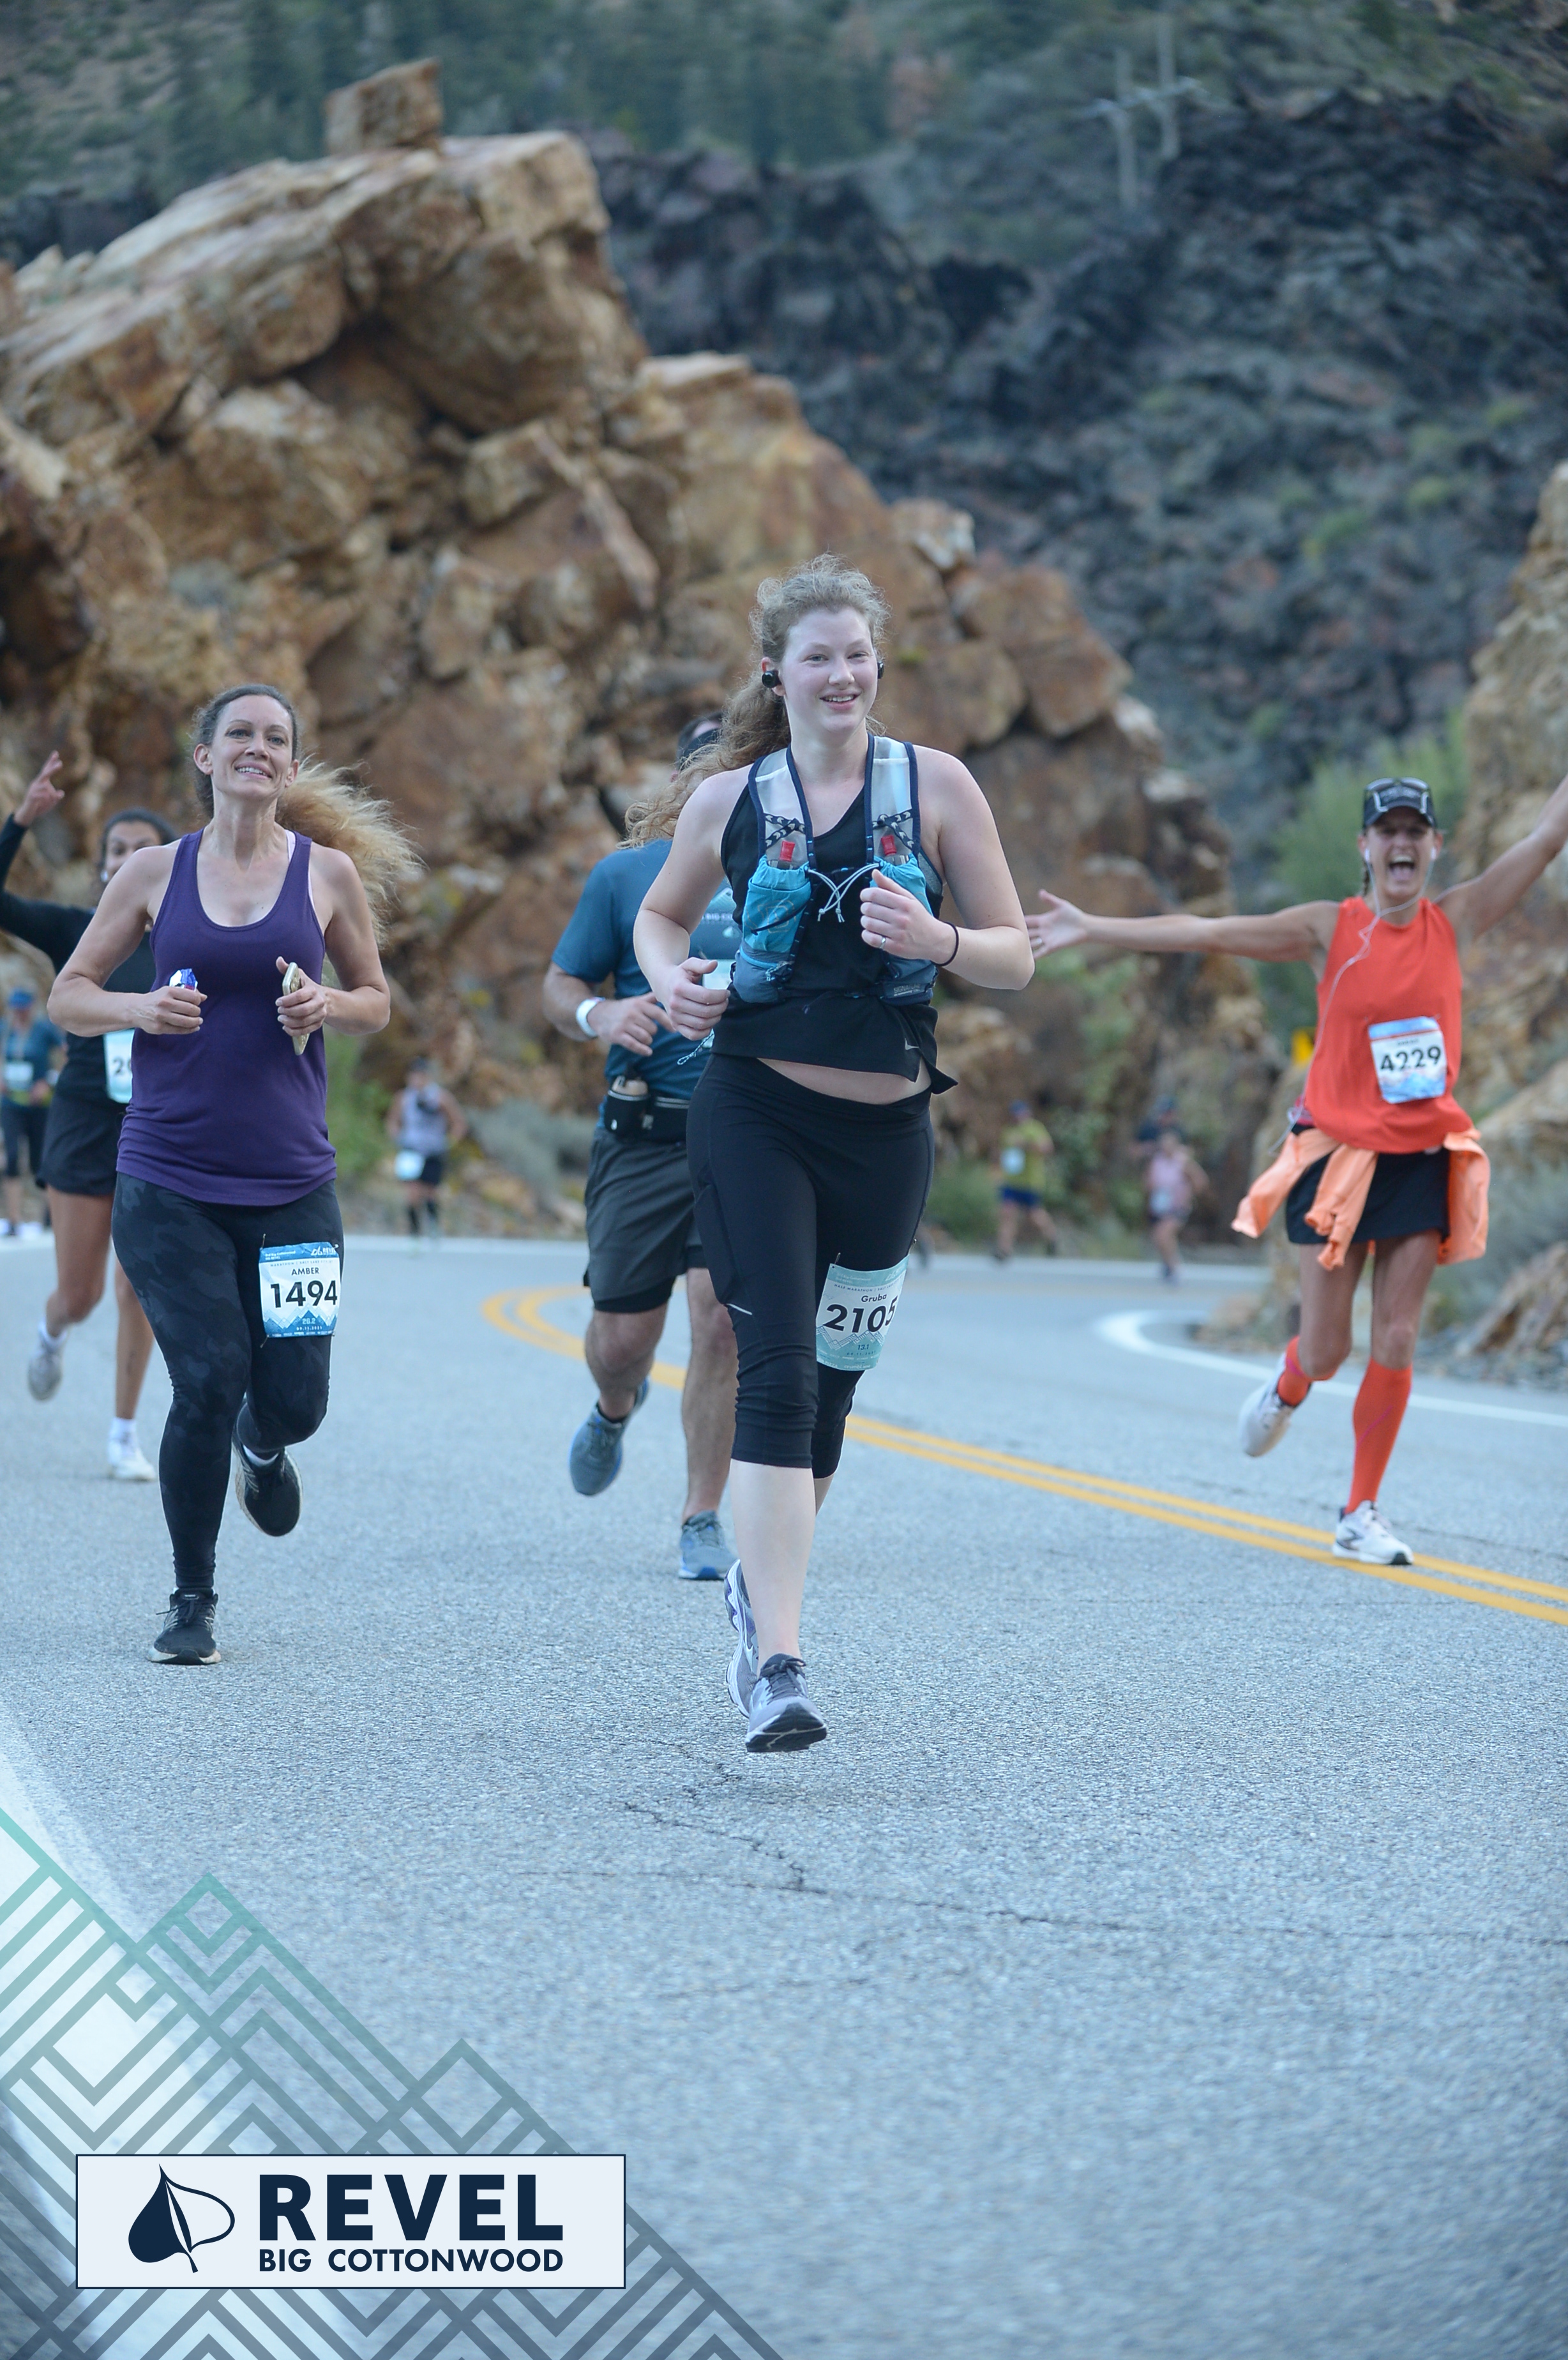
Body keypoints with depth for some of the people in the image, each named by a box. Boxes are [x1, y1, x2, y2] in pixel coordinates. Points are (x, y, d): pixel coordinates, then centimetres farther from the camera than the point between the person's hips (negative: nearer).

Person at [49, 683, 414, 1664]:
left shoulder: (329, 872, 3)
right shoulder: (155, 873, 3)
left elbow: (377, 1000, 13)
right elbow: (69, 995, 9)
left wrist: (326, 1007, -9)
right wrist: (141, 1008, -11)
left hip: (291, 1180, 1)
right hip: (169, 1178, -1)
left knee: (293, 1400, -3)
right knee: (207, 1385, -10)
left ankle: (263, 1447, 38)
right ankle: (193, 1601, 10)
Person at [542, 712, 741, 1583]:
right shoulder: (627, 874, 7)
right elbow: (559, 988, 12)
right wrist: (600, 1014, -10)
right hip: (644, 1137, 1)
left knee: (722, 1315, -15)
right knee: (623, 1336, 2)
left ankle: (703, 1519, 0)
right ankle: (617, 1410, 41)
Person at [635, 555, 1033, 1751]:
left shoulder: (936, 785, 1)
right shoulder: (731, 797, 3)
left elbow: (1015, 957, 1)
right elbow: (662, 912, 20)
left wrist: (933, 941, -20)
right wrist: (672, 978, -2)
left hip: (887, 1124, 2)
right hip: (757, 1113, -2)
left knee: (835, 1379, 12)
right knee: (778, 1373, -14)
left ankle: (760, 1584, 38)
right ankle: (779, 1664, -19)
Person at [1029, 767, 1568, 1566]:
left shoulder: (1453, 922, 0)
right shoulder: (1329, 929, -5)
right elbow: (1206, 932, -7)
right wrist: (1089, 928, -10)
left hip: (1424, 1158, 2)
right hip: (1340, 1154, -2)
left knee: (1395, 1342, -2)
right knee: (1324, 1352, 0)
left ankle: (1361, 1514, 8)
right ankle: (1286, 1389, 37)